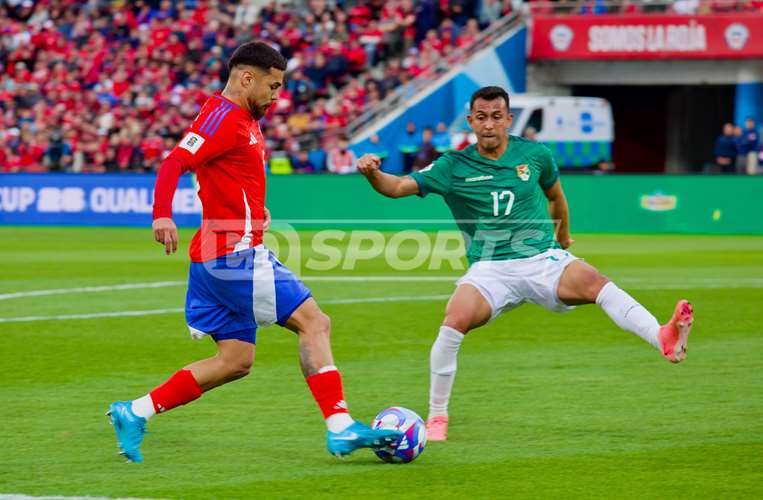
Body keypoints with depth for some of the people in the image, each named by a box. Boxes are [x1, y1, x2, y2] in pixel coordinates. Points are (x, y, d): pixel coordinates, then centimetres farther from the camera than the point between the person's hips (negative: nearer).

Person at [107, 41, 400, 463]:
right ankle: (340, 428, -12)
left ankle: (134, 413, 10)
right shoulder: (222, 116, -11)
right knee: (314, 322, -10)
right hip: (236, 253, -10)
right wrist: (162, 216, -36)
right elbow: (174, 163, -22)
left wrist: (253, 209, 18)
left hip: (220, 257, 10)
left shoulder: (243, 120, 19)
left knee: (236, 361, 11)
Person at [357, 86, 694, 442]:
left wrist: (563, 235, 40)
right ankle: (437, 418, -10)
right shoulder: (454, 167, 1)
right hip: (490, 269, -1)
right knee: (454, 322, -27)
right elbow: (398, 187, -7)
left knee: (596, 283, -29)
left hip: (544, 259, 1)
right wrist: (373, 174, -28)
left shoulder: (534, 154, 6)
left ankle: (665, 341, -46)